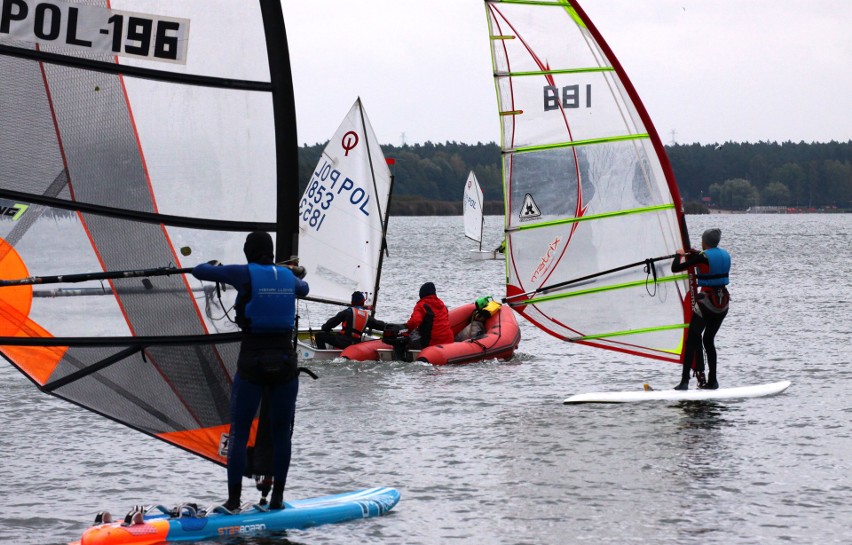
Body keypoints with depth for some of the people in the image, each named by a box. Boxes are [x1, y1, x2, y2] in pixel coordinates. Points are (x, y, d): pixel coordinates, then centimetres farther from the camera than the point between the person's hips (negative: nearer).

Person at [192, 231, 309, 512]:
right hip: (285, 362, 3)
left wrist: (213, 266, 24)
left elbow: (198, 271, 1)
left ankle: (234, 499, 3)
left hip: (252, 364, -3)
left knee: (239, 433, 6)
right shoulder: (288, 276, 7)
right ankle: (277, 497, 12)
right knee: (281, 433, 12)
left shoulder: (244, 274, -6)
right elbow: (303, 289, 33)